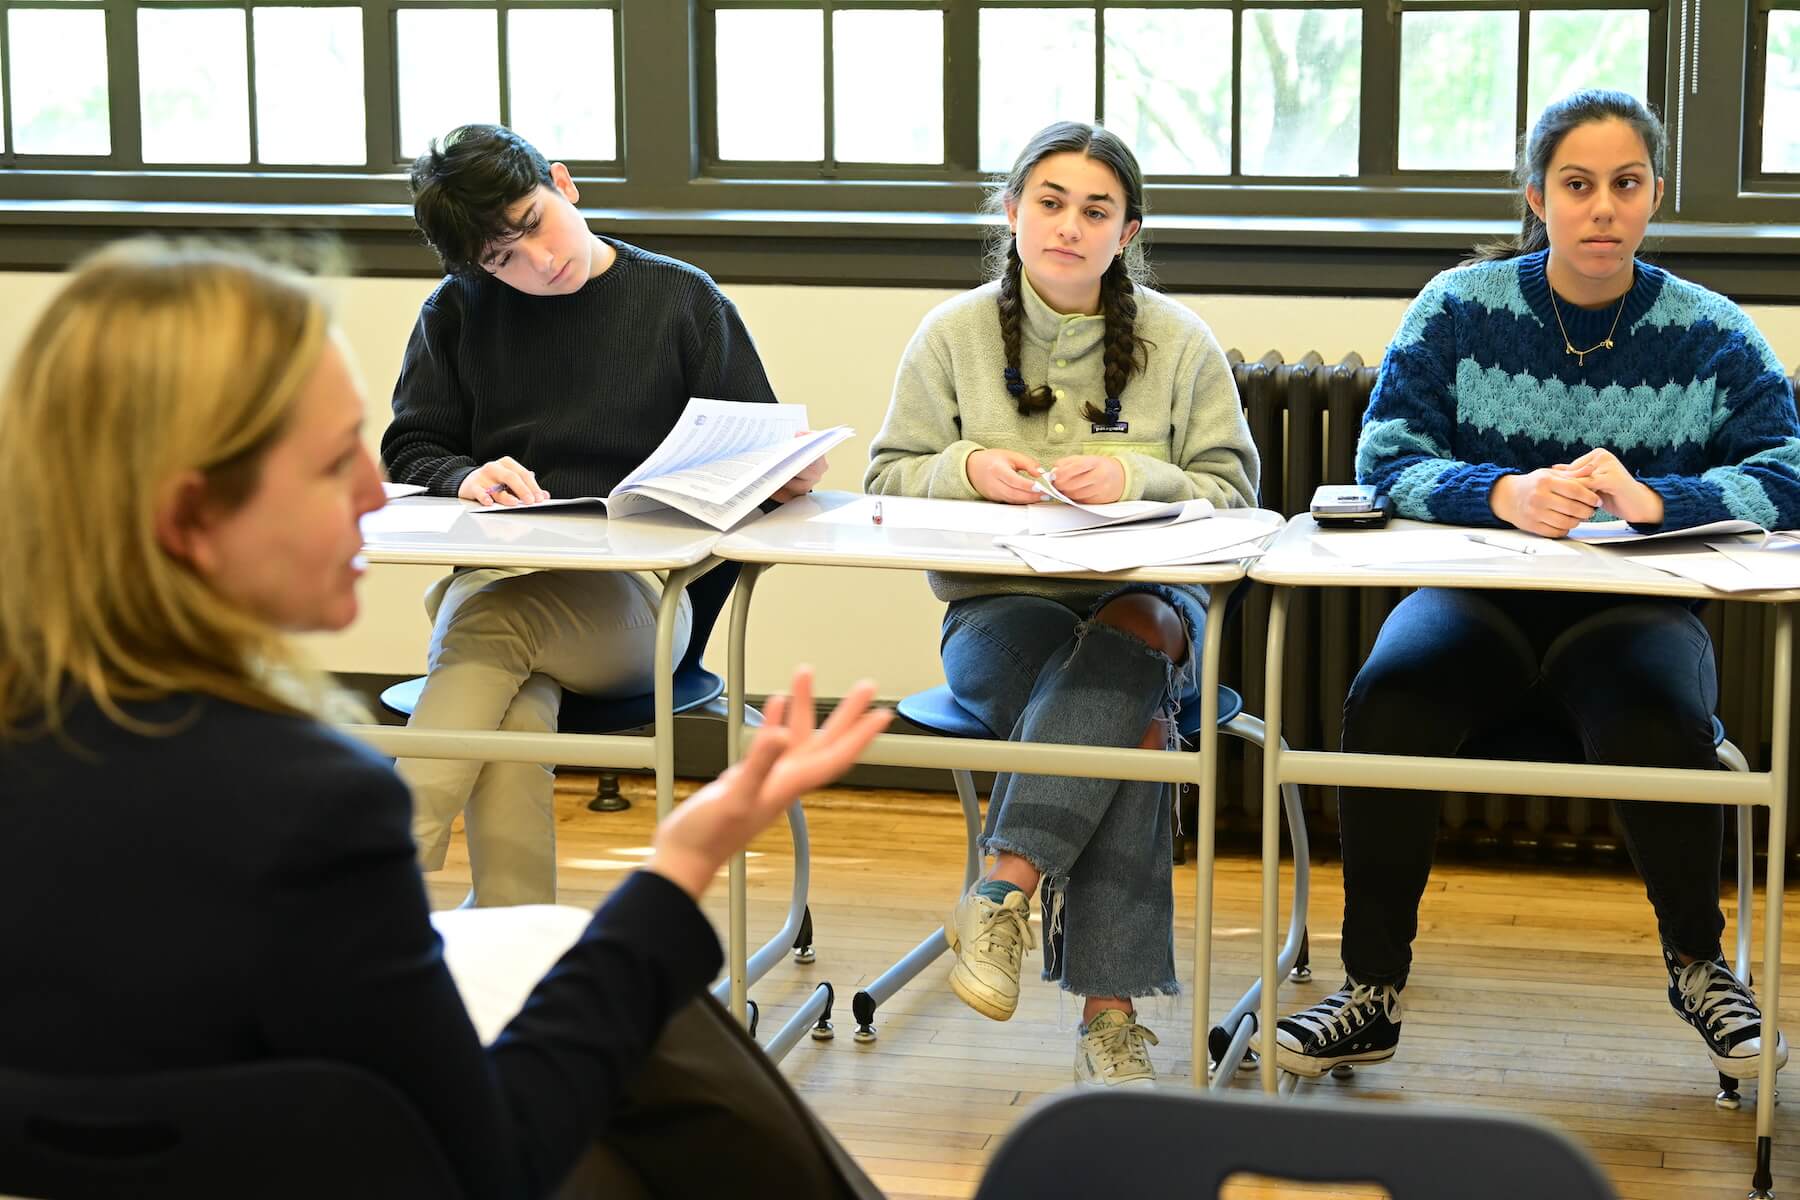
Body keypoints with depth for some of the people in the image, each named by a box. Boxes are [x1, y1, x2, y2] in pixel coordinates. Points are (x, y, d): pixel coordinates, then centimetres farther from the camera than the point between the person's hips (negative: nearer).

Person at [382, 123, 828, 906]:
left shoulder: (683, 300, 12)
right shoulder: (457, 313, 16)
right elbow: (408, 451, 15)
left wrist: (788, 474, -12)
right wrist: (467, 478, -9)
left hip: (637, 594, -2)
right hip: (490, 582, 2)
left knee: (492, 616, -35)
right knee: (518, 705, -35)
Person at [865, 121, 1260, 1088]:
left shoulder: (1178, 343, 9)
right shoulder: (953, 335, 10)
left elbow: (1231, 490, 4)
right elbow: (888, 480, 10)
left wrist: (1135, 478, -15)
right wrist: (967, 471, -12)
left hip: (1146, 593, 1)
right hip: (999, 607, -1)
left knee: (1129, 641, -39)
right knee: (1133, 719, -34)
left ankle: (1005, 890, -38)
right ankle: (1108, 1011, -34)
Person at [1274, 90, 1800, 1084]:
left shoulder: (1709, 333, 5)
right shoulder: (1460, 309, 4)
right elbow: (1385, 455, -5)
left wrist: (1652, 501, -25)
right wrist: (1505, 495, -24)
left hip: (1634, 609, 0)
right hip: (1477, 596, 1)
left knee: (1658, 722, -34)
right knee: (1389, 700, -31)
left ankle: (1697, 963, -2)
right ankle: (1372, 994, -14)